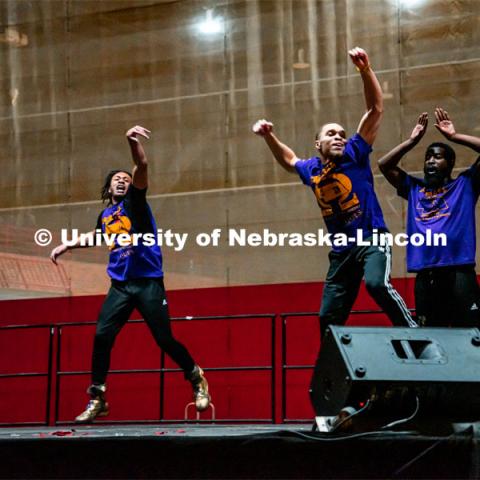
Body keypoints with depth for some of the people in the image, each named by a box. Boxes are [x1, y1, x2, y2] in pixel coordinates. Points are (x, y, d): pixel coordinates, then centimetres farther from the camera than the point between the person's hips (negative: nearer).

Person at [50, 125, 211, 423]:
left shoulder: (134, 201, 1)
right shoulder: (105, 216, 16)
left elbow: (142, 166, -18)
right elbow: (97, 236, 41)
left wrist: (133, 141, -35)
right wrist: (67, 246, 42)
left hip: (148, 282, -5)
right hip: (120, 285, 5)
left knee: (164, 339, -5)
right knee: (102, 337, -8)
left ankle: (197, 380, 19)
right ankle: (97, 398, 2)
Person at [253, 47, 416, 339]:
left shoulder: (354, 155, -4)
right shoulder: (311, 170, 10)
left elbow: (376, 109, -12)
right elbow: (289, 159, 35)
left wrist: (365, 69, -22)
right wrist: (269, 136, 22)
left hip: (371, 239, -6)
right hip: (341, 250, 6)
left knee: (377, 284, -35)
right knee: (329, 318, 5)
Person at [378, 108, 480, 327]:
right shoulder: (414, 188, 22)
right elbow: (384, 165, 18)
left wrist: (454, 136, 5)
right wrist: (412, 140, 14)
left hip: (458, 272, -4)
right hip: (425, 276, 4)